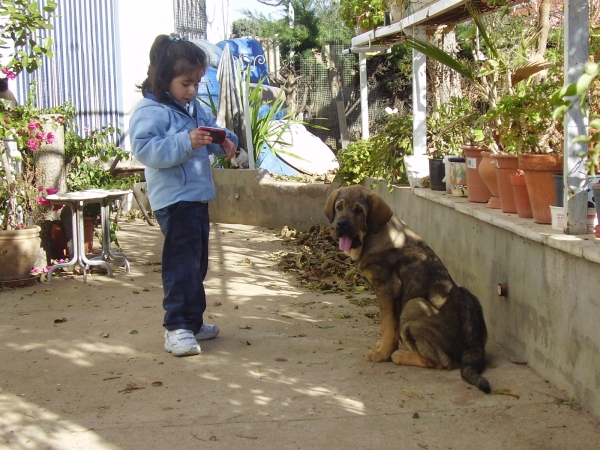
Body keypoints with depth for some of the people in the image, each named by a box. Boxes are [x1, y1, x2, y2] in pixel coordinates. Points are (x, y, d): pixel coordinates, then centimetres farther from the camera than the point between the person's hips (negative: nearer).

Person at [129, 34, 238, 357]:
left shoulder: (194, 107, 12)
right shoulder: (150, 111, -15)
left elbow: (212, 128, 23)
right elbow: (146, 150, -25)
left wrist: (225, 141, 0)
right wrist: (186, 142, -34)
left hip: (197, 196, 10)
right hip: (174, 199, -10)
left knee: (198, 262, 16)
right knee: (182, 262, -12)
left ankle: (193, 321, 28)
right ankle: (177, 329, -7)